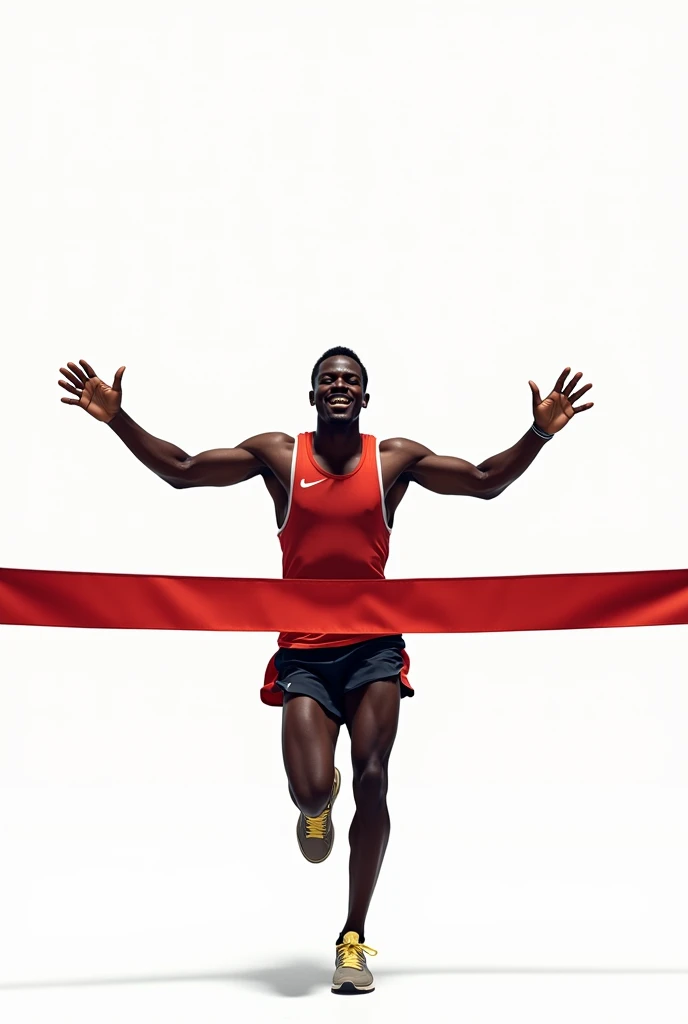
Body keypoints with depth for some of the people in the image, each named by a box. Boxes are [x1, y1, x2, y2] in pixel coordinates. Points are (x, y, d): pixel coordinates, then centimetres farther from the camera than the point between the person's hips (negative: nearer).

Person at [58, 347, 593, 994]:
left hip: (374, 647, 1)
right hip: (304, 653, -1)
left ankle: (353, 940, 6)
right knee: (310, 791, -16)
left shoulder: (396, 458, 4)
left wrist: (540, 432, -3)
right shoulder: (277, 455, 2)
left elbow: (486, 482, 8)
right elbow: (179, 471, 4)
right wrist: (117, 419, -6)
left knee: (371, 782, -9)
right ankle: (317, 809, 28)